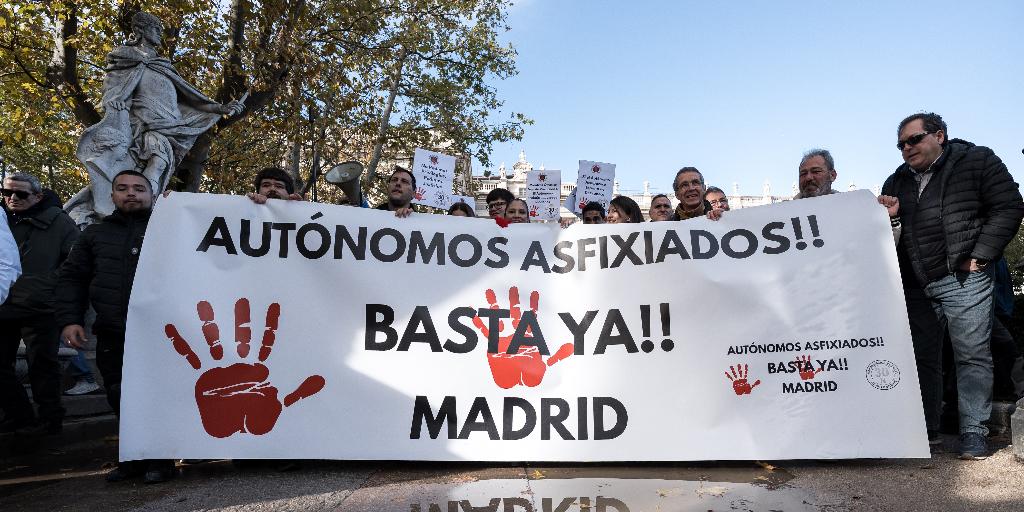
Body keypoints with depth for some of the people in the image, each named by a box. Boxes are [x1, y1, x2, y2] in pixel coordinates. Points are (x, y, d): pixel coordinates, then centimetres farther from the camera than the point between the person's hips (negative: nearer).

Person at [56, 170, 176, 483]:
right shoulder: (95, 234, 17)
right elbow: (72, 278, 15)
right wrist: (69, 319, 6)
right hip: (112, 337, 4)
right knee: (121, 399, 8)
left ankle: (161, 459, 12)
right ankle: (135, 457, 23)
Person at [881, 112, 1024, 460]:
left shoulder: (976, 161, 2)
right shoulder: (897, 181, 17)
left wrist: (979, 256, -11)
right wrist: (888, 216, -2)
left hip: (963, 279, -5)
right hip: (915, 284, 5)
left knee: (972, 355, -3)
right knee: (922, 357, 9)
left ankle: (973, 433, 6)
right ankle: (926, 429, 19)